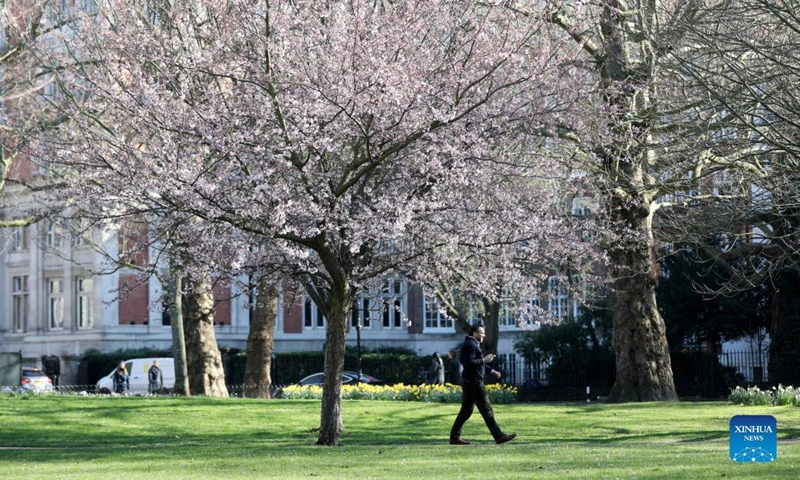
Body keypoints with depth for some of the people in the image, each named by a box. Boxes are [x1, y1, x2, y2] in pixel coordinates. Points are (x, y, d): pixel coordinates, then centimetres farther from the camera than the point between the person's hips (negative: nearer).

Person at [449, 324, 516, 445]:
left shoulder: (473, 344, 21)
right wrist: (484, 360, -16)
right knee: (486, 409, -7)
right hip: (473, 381, -11)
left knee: (466, 410, 10)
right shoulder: (470, 345, -13)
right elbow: (470, 362, -25)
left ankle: (455, 437, 9)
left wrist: (491, 371, 20)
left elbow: (477, 363, 28)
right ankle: (498, 436, -6)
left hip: (468, 382, 11)